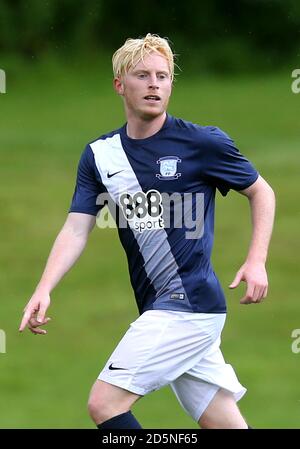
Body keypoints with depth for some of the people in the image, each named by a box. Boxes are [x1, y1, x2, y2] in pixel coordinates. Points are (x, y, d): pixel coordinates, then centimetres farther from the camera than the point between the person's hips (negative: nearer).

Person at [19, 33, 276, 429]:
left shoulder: (204, 142, -7)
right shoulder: (100, 154, 7)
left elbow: (261, 191, 5)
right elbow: (76, 230, 2)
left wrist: (256, 262, -8)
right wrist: (44, 290, -14)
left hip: (189, 302, -6)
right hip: (160, 308, 6)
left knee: (104, 403, -14)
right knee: (223, 423, 5)